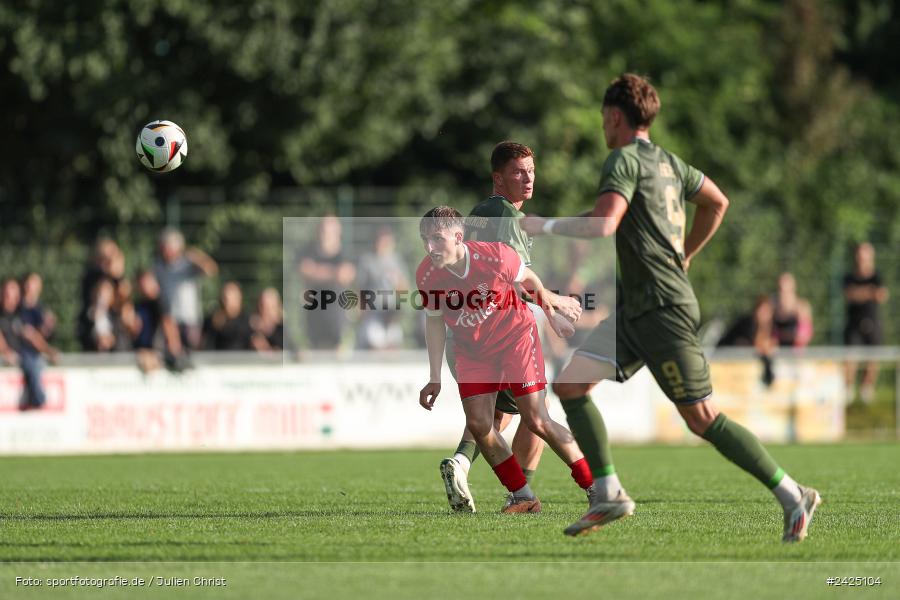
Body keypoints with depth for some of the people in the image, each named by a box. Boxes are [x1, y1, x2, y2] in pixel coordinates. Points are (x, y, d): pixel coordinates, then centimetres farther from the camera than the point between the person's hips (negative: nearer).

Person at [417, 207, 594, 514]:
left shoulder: (495, 256, -27)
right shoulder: (426, 275, -18)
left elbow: (528, 278, -5)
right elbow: (434, 321, -1)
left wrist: (552, 313, 9)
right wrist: (435, 379, 0)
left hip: (516, 336, -4)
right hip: (472, 350, 4)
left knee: (537, 421, -10)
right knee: (478, 424, -10)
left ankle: (596, 488, 2)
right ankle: (522, 496, 5)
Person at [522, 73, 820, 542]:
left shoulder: (624, 160, -11)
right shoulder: (668, 162, 16)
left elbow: (602, 225, -25)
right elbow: (717, 202, 29)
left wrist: (544, 225, -11)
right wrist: (684, 257, 33)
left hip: (662, 310, -10)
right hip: (636, 310, 10)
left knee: (703, 420, -9)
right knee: (569, 384, 3)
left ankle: (792, 497, -3)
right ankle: (608, 494, -1)